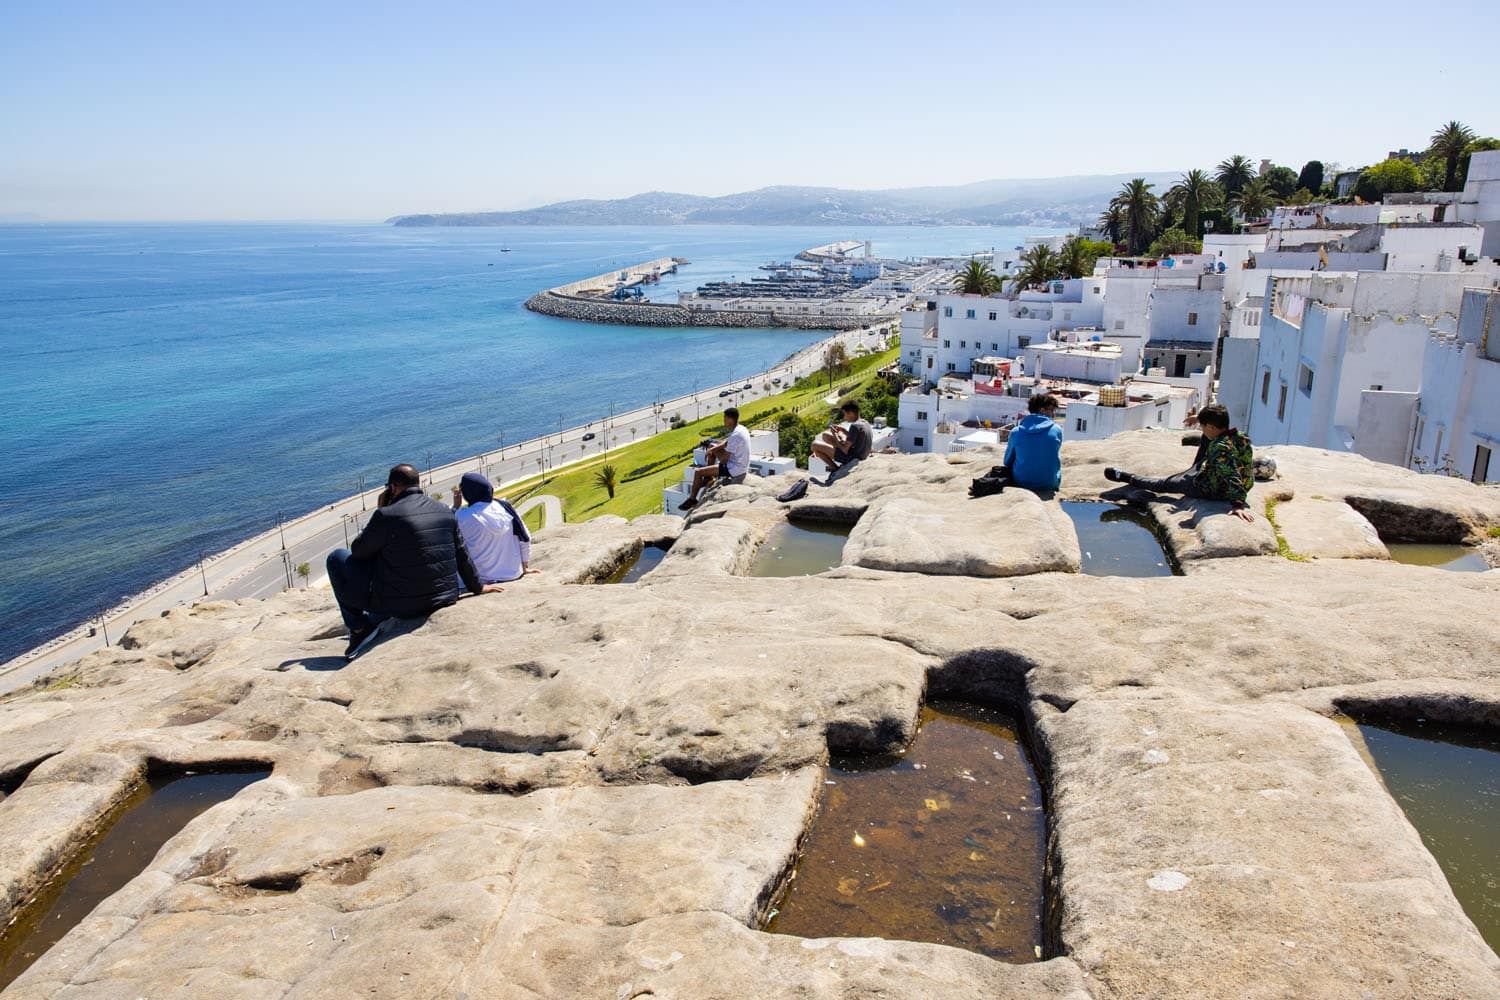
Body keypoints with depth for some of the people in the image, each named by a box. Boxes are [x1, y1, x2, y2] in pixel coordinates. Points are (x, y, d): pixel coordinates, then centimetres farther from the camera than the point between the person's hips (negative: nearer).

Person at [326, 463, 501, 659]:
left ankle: (359, 629, 16)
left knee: (337, 557, 12)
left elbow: (358, 551, -2)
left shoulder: (387, 515, -16)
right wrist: (477, 587, 25)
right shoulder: (445, 511, 2)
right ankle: (373, 621, 33)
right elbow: (462, 555, 12)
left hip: (398, 604, -6)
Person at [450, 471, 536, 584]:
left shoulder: (463, 516, -15)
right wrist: (525, 567, 16)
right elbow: (525, 538, 4)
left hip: (483, 579, -5)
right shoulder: (505, 507, -3)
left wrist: (455, 507, 3)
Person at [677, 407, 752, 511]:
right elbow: (726, 443, 16)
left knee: (698, 471, -7)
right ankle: (707, 478, 26)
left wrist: (718, 464, -1)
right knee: (712, 446, 23)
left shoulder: (735, 436, -27)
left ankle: (692, 499, 8)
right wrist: (711, 450, 3)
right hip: (741, 466, 10)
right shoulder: (742, 429, 3)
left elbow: (724, 460, -22)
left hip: (734, 470, -10)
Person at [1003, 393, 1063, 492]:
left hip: (1021, 483, 1)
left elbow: (1007, 462, 3)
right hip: (1049, 485, -1)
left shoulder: (1016, 432, -7)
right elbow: (1054, 457, 7)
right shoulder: (1057, 430, -8)